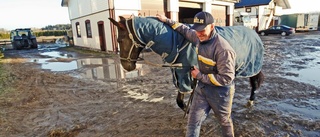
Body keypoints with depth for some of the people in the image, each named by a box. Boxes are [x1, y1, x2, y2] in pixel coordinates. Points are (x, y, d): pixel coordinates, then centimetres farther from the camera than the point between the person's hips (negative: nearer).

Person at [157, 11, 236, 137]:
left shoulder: (223, 49, -30)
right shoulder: (199, 37, -7)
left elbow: (226, 78, -28)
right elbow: (186, 30, 15)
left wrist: (200, 76, -23)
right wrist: (168, 21, 14)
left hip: (220, 91, -6)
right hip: (202, 87, 6)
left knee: (224, 121, 22)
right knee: (193, 121, 10)